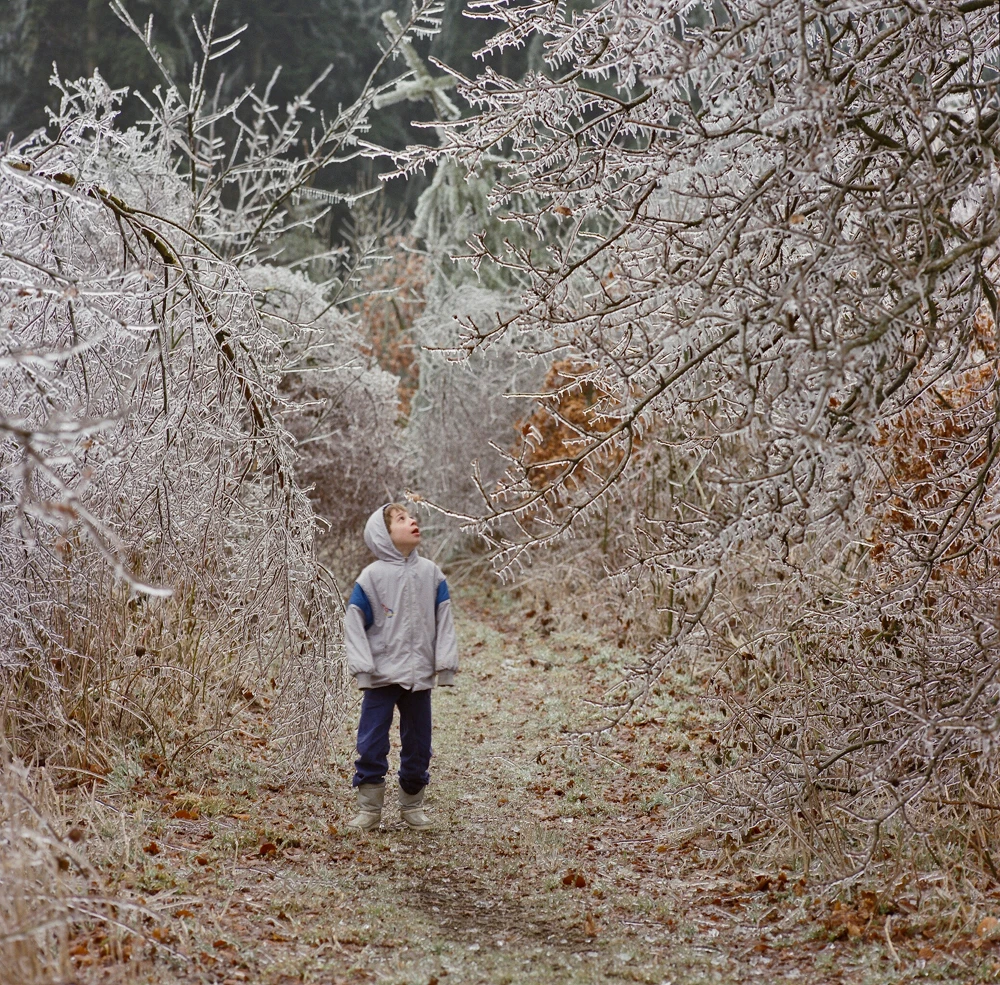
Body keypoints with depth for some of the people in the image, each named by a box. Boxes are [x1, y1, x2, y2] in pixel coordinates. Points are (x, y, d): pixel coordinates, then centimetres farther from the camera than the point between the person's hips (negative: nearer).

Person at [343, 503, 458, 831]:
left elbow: (443, 622, 5)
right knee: (371, 745, -2)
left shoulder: (431, 574, 2)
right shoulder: (371, 577, -6)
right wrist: (362, 669, -11)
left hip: (420, 676, 3)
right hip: (381, 677, -3)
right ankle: (369, 808, 10)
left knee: (418, 746, 10)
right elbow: (355, 625, -5)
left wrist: (445, 664, -1)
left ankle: (412, 805, 25)